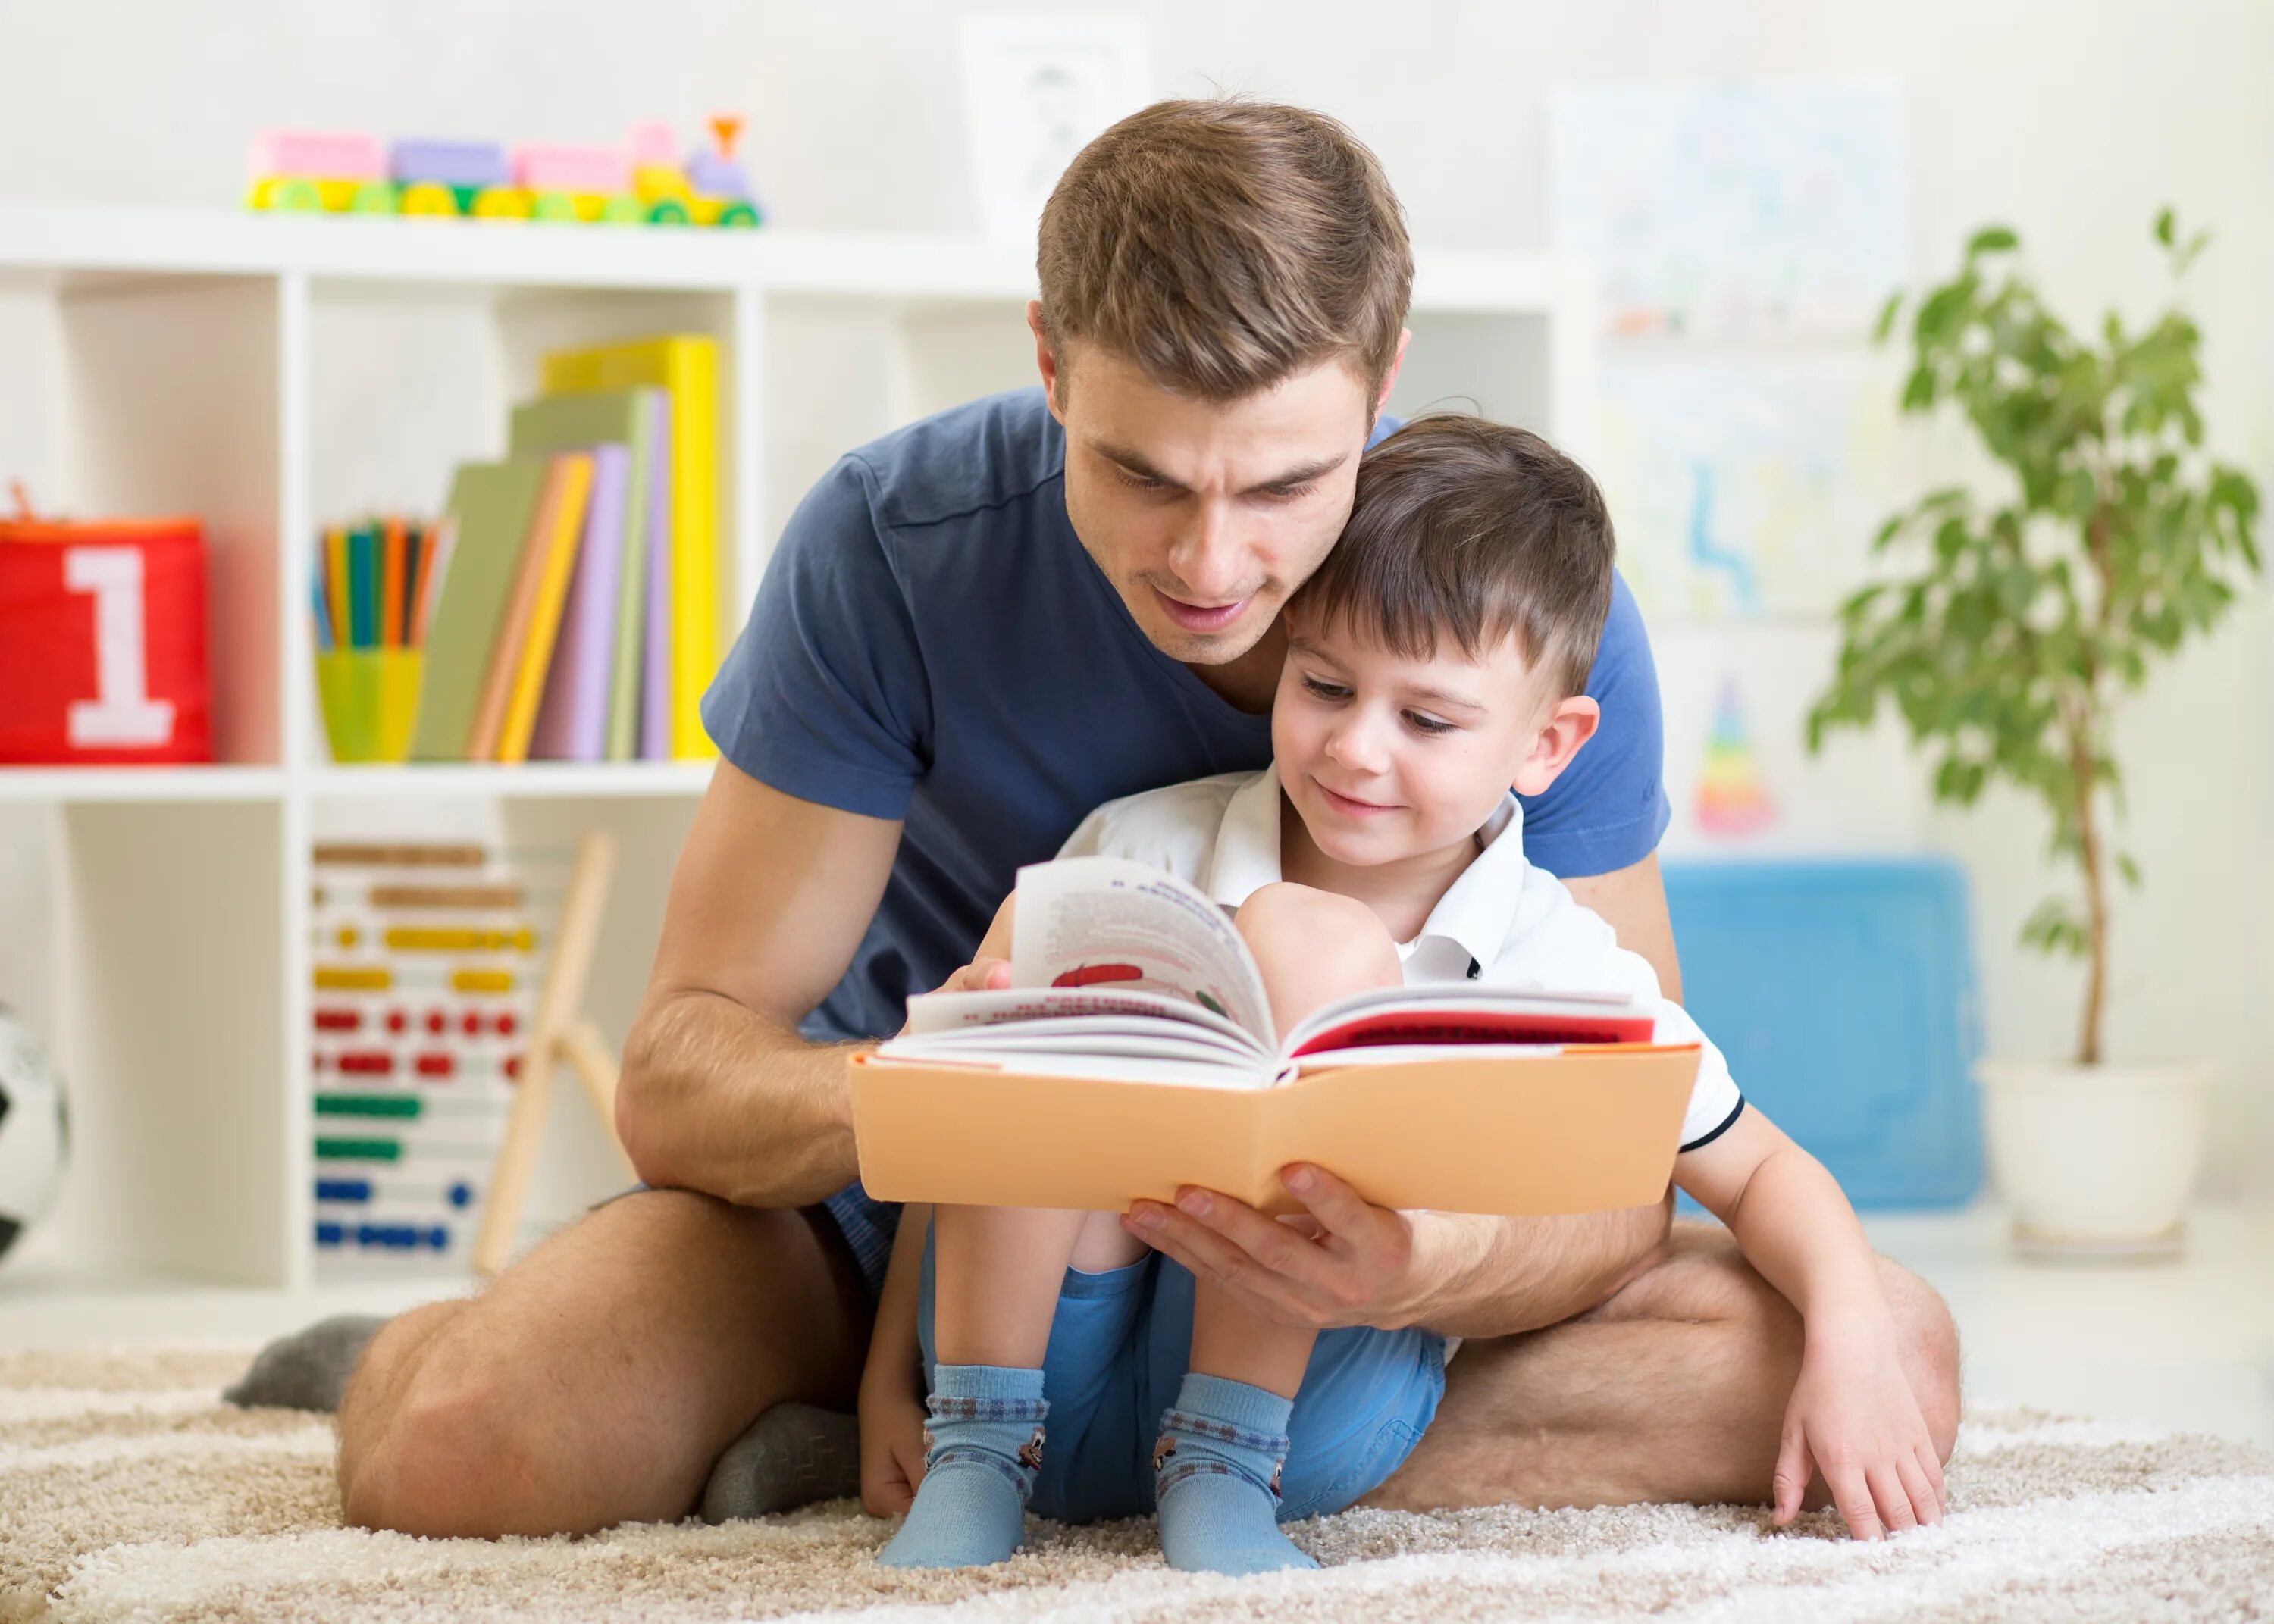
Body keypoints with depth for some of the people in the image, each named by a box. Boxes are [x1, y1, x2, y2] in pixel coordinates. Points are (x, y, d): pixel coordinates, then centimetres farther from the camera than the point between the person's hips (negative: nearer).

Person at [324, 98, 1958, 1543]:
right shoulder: (899, 542, -22)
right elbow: (683, 1073, -20)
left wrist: (1438, 1267, -45)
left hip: (1341, 1217, 3)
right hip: (913, 1204, -3)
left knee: (1882, 1356, -25)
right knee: (452, 1445, -35)